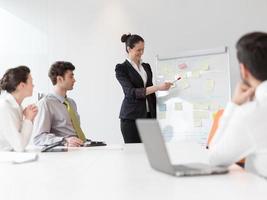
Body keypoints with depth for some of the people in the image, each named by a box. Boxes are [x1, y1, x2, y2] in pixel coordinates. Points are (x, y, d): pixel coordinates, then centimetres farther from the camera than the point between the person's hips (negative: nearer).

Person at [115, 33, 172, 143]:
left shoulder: (146, 67, 14)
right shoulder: (121, 68, -4)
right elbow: (131, 92, -17)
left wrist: (155, 117, 16)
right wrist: (158, 87, -25)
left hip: (149, 116, 5)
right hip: (131, 117, -5)